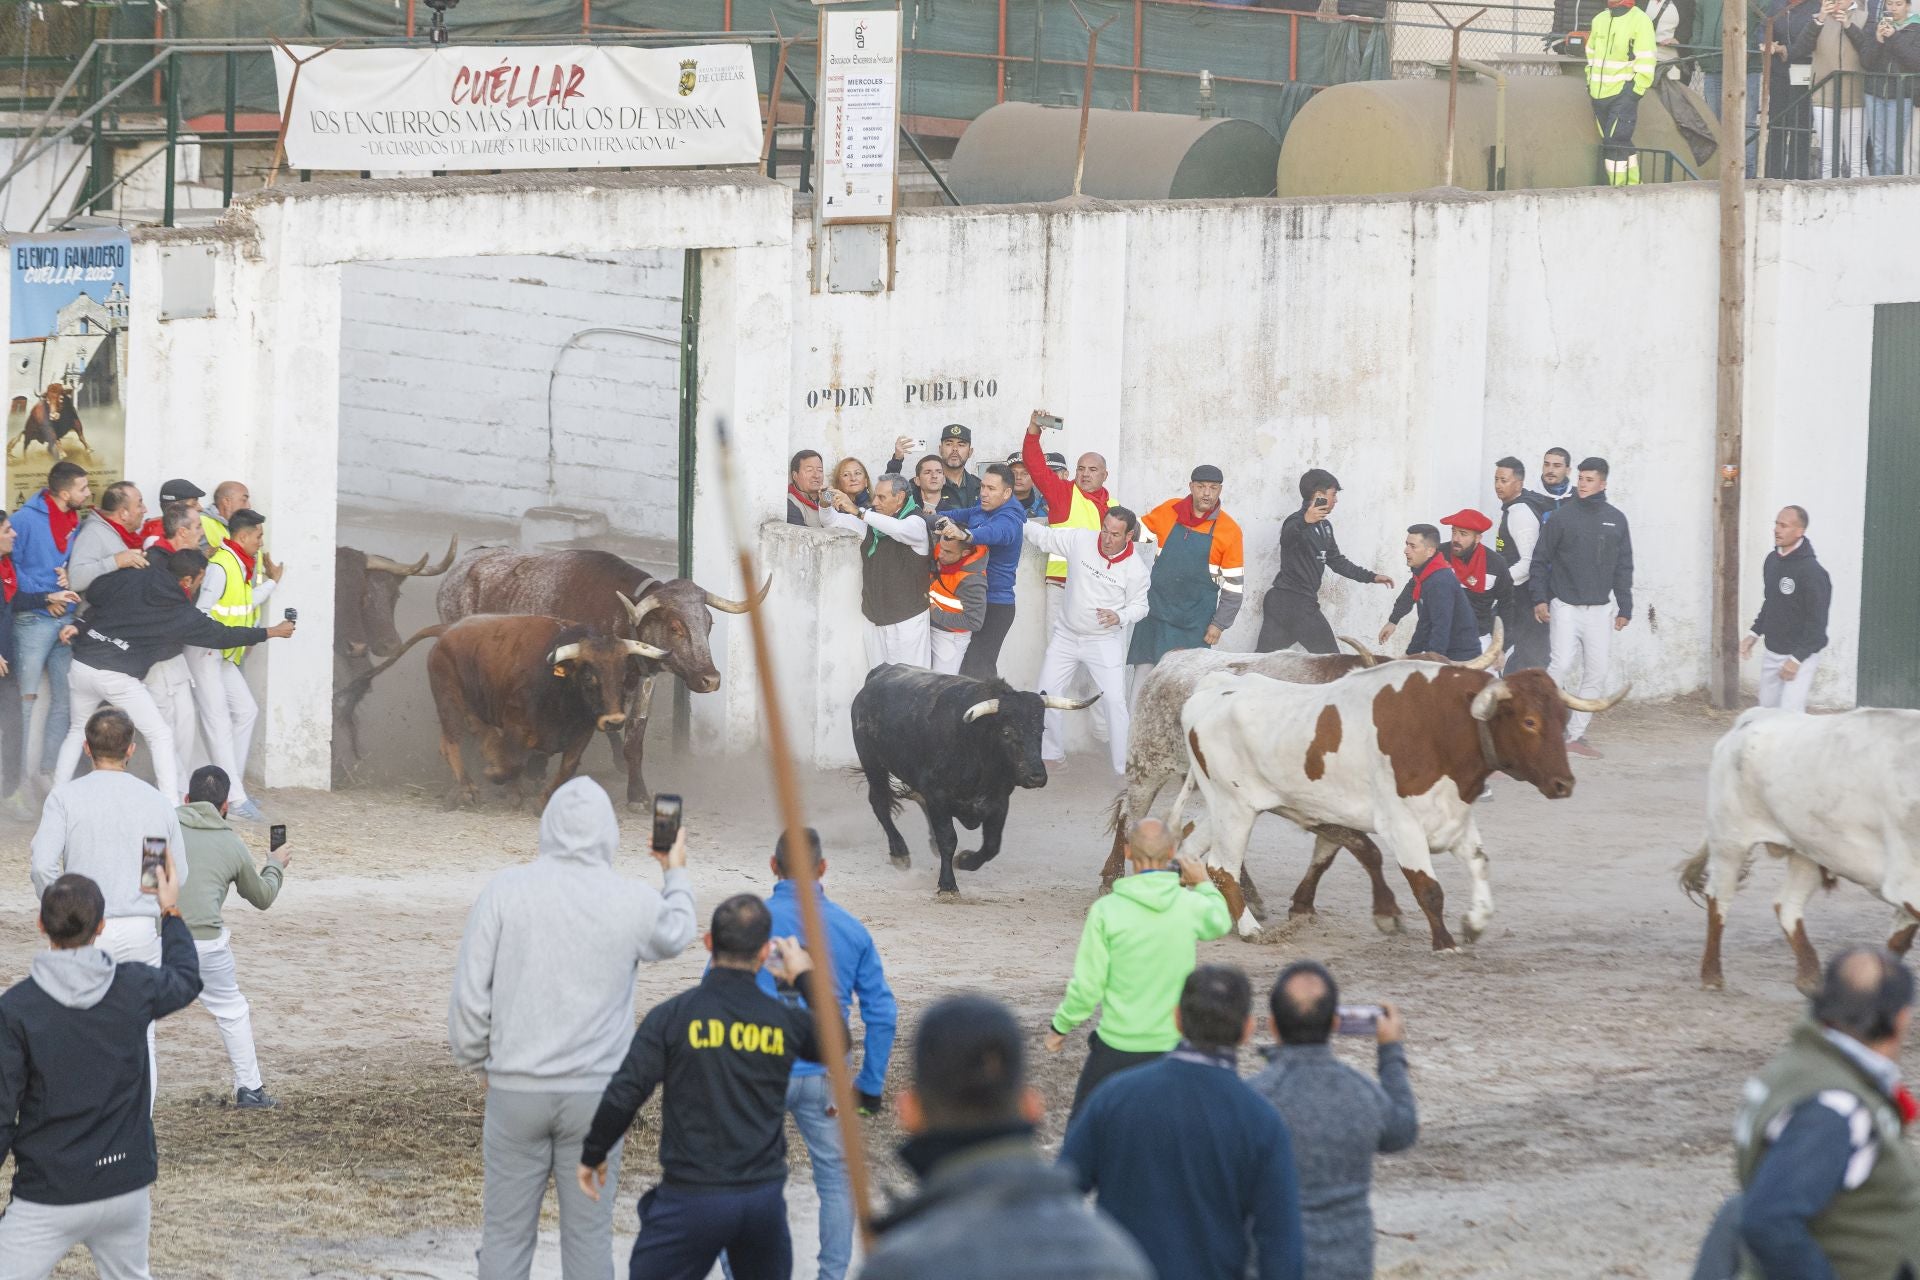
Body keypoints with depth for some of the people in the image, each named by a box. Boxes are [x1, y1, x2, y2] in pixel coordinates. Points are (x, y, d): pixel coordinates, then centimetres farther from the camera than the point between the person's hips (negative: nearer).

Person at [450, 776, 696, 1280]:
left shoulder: (505, 889, -7)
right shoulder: (633, 900, -4)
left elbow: (469, 992, -5)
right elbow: (675, 935, 20)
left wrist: (473, 1058, 12)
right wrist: (676, 874, 39)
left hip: (516, 1088, 0)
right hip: (596, 1093, 0)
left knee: (506, 1233, 6)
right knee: (589, 1235, 7)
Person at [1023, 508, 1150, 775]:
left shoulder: (1136, 568, -15)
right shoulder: (1080, 540, -12)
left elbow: (1140, 605, -3)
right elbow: (1044, 536, 3)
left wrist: (1120, 617, -23)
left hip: (1105, 640, -3)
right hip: (1066, 634, 3)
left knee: (1115, 700, -11)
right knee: (1046, 693, 7)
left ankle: (1125, 766, -4)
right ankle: (1050, 753, 27)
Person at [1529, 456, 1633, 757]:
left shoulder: (1616, 520, 7)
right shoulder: (1562, 517, -2)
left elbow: (1624, 568, 11)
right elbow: (1540, 560, 1)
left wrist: (1625, 608, 7)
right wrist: (1540, 598, -7)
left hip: (1600, 608, 4)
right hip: (1565, 605, -4)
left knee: (1596, 673, 2)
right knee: (1562, 664, -18)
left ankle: (1576, 734, 8)